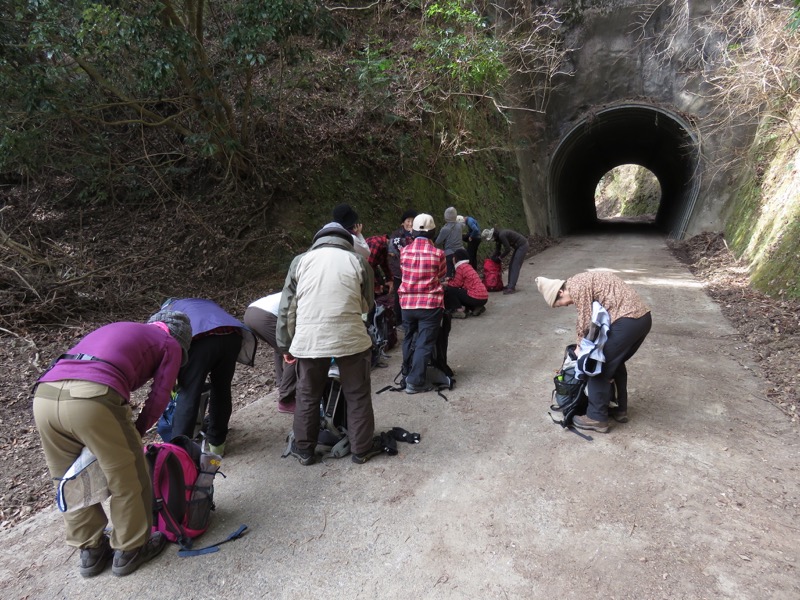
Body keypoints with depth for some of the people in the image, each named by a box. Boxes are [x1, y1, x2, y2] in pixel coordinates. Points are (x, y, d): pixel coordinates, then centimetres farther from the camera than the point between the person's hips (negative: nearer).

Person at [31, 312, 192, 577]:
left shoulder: (116, 329, 38)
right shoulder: (171, 344, 21)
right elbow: (158, 397, 11)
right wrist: (135, 432, 24)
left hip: (44, 395, 7)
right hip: (93, 398, -7)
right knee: (128, 480, 15)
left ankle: (90, 550, 38)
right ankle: (129, 551, 31)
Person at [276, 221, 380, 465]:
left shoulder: (301, 261, 5)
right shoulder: (357, 261, 1)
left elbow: (287, 307, 6)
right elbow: (367, 305, 9)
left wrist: (285, 344, 14)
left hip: (309, 341, 1)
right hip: (351, 339, -1)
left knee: (308, 396, 18)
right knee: (357, 396, 15)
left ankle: (304, 449, 31)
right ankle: (362, 449, 26)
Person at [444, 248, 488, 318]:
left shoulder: (460, 267, -8)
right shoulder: (468, 266, 18)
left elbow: (456, 284, -6)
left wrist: (447, 283, 10)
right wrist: (449, 282, 16)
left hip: (476, 298, -9)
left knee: (449, 290, -2)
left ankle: (458, 310, -8)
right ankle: (476, 308, 15)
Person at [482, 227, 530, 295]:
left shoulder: (502, 235, -25)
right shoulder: (498, 236, 4)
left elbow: (507, 249, -22)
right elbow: (497, 250, 14)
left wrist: (500, 257, -10)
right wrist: (493, 258, 13)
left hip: (522, 245, -10)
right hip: (519, 246, 10)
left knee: (515, 267, -13)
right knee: (511, 266, 10)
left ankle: (511, 287, -16)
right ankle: (510, 285, 14)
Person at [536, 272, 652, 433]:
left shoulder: (576, 286, -8)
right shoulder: (583, 282, 21)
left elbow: (586, 323, -8)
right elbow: (592, 317, 25)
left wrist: (580, 345, 7)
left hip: (627, 320, -10)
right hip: (643, 317, 10)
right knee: (616, 362, 24)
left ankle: (597, 418, 11)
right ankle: (621, 410, 35)